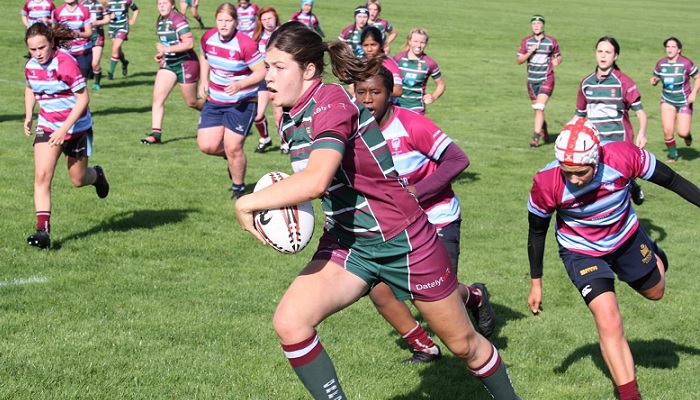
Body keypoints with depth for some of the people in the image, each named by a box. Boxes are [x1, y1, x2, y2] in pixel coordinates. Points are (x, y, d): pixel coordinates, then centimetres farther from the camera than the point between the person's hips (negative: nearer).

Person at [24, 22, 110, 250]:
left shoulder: (66, 63, -22)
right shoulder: (31, 66, -3)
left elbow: (83, 98, -21)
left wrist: (64, 129, -25)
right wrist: (28, 116, 3)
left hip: (76, 127, -4)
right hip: (47, 126, 4)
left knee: (78, 180, 10)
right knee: (42, 176, -15)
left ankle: (97, 175, 47)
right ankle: (43, 229, -16)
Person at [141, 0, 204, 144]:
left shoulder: (178, 19, -19)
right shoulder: (161, 21, 8)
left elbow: (189, 43, -26)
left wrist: (167, 49, -26)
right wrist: (161, 54, 6)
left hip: (185, 64, -7)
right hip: (168, 64, 7)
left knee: (191, 102, 8)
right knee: (157, 97, -9)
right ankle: (156, 133, -9)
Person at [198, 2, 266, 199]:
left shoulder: (246, 44, -22)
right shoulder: (208, 38, -3)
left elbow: (261, 72, -19)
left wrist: (240, 85, -32)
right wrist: (204, 81, 7)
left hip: (242, 103, -5)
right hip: (215, 100, 6)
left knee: (233, 147, -8)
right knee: (207, 145, -4)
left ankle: (238, 188, 17)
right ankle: (231, 156, 31)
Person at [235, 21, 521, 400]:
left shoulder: (331, 103, -24)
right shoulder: (292, 115, 2)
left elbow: (315, 181, -41)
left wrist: (247, 203, -30)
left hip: (402, 241, -7)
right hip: (346, 242, 7)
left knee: (463, 343, 10)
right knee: (289, 322, -17)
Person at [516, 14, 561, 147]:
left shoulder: (551, 41, 0)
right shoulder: (526, 41, 5)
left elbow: (558, 56, 12)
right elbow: (519, 60, 2)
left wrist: (557, 60, -12)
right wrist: (530, 51, -14)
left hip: (546, 79, -4)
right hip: (532, 80, 4)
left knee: (539, 107, -16)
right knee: (537, 109, 12)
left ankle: (536, 137, -17)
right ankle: (544, 132, 33)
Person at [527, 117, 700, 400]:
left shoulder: (623, 157, -35)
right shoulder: (547, 184, -33)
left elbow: (670, 179, -16)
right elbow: (537, 232, -13)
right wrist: (536, 282, -5)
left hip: (626, 238, 2)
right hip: (582, 251, -2)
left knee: (654, 292, 26)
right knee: (609, 323, -18)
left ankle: (653, 257, 60)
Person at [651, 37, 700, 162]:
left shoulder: (686, 63, -15)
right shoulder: (661, 64, -4)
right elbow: (655, 78, 10)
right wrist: (654, 81, -15)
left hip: (684, 101, -2)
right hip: (667, 100, 3)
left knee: (682, 132, -11)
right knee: (667, 130, -10)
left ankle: (687, 134, 29)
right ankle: (673, 155, 13)